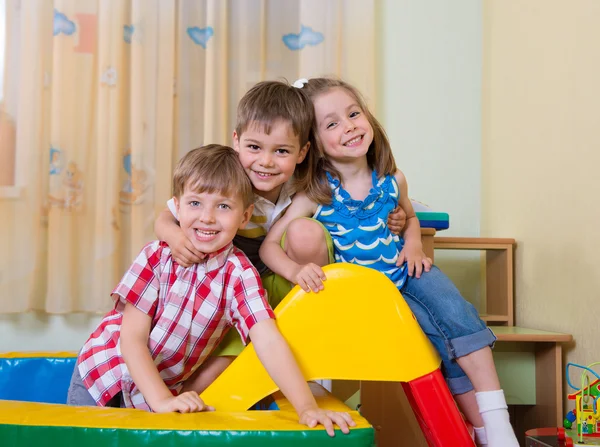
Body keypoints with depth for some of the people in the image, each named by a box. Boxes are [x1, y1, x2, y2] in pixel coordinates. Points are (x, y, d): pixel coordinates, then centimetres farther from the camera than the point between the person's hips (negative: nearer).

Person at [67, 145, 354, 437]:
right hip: (103, 376, -1)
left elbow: (268, 342, -29)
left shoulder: (240, 274, -18)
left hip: (166, 386, 1)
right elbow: (132, 337, -20)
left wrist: (306, 407, -41)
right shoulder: (157, 257, -20)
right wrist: (161, 399, -33)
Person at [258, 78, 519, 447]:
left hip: (406, 271, 4)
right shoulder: (316, 195, -16)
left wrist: (413, 243, -3)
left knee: (457, 316, -20)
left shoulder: (392, 180, -5)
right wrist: (296, 270, -35)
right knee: (442, 338, -19)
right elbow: (269, 244, -16)